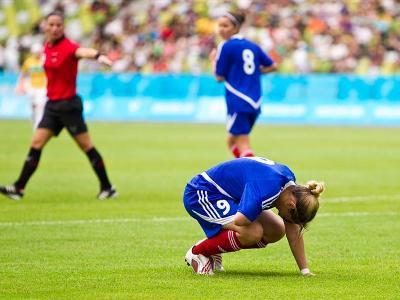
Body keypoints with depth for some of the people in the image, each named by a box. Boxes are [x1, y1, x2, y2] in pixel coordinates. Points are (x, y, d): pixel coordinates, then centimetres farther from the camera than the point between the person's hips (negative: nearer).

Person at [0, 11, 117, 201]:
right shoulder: (47, 47, 7)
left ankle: (107, 188, 9)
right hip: (52, 105, 7)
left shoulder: (67, 46, -16)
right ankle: (19, 188, 1)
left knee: (86, 146, -1)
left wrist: (98, 56, -59)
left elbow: (82, 51, -39)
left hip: (68, 104, -7)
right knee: (36, 144, 1)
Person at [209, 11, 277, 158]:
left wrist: (213, 60, 14)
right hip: (255, 103, 7)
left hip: (237, 103, -7)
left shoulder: (225, 46, -6)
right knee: (232, 141, 20)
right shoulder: (252, 46, 14)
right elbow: (272, 66, 18)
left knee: (243, 145, -9)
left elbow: (219, 77, -2)